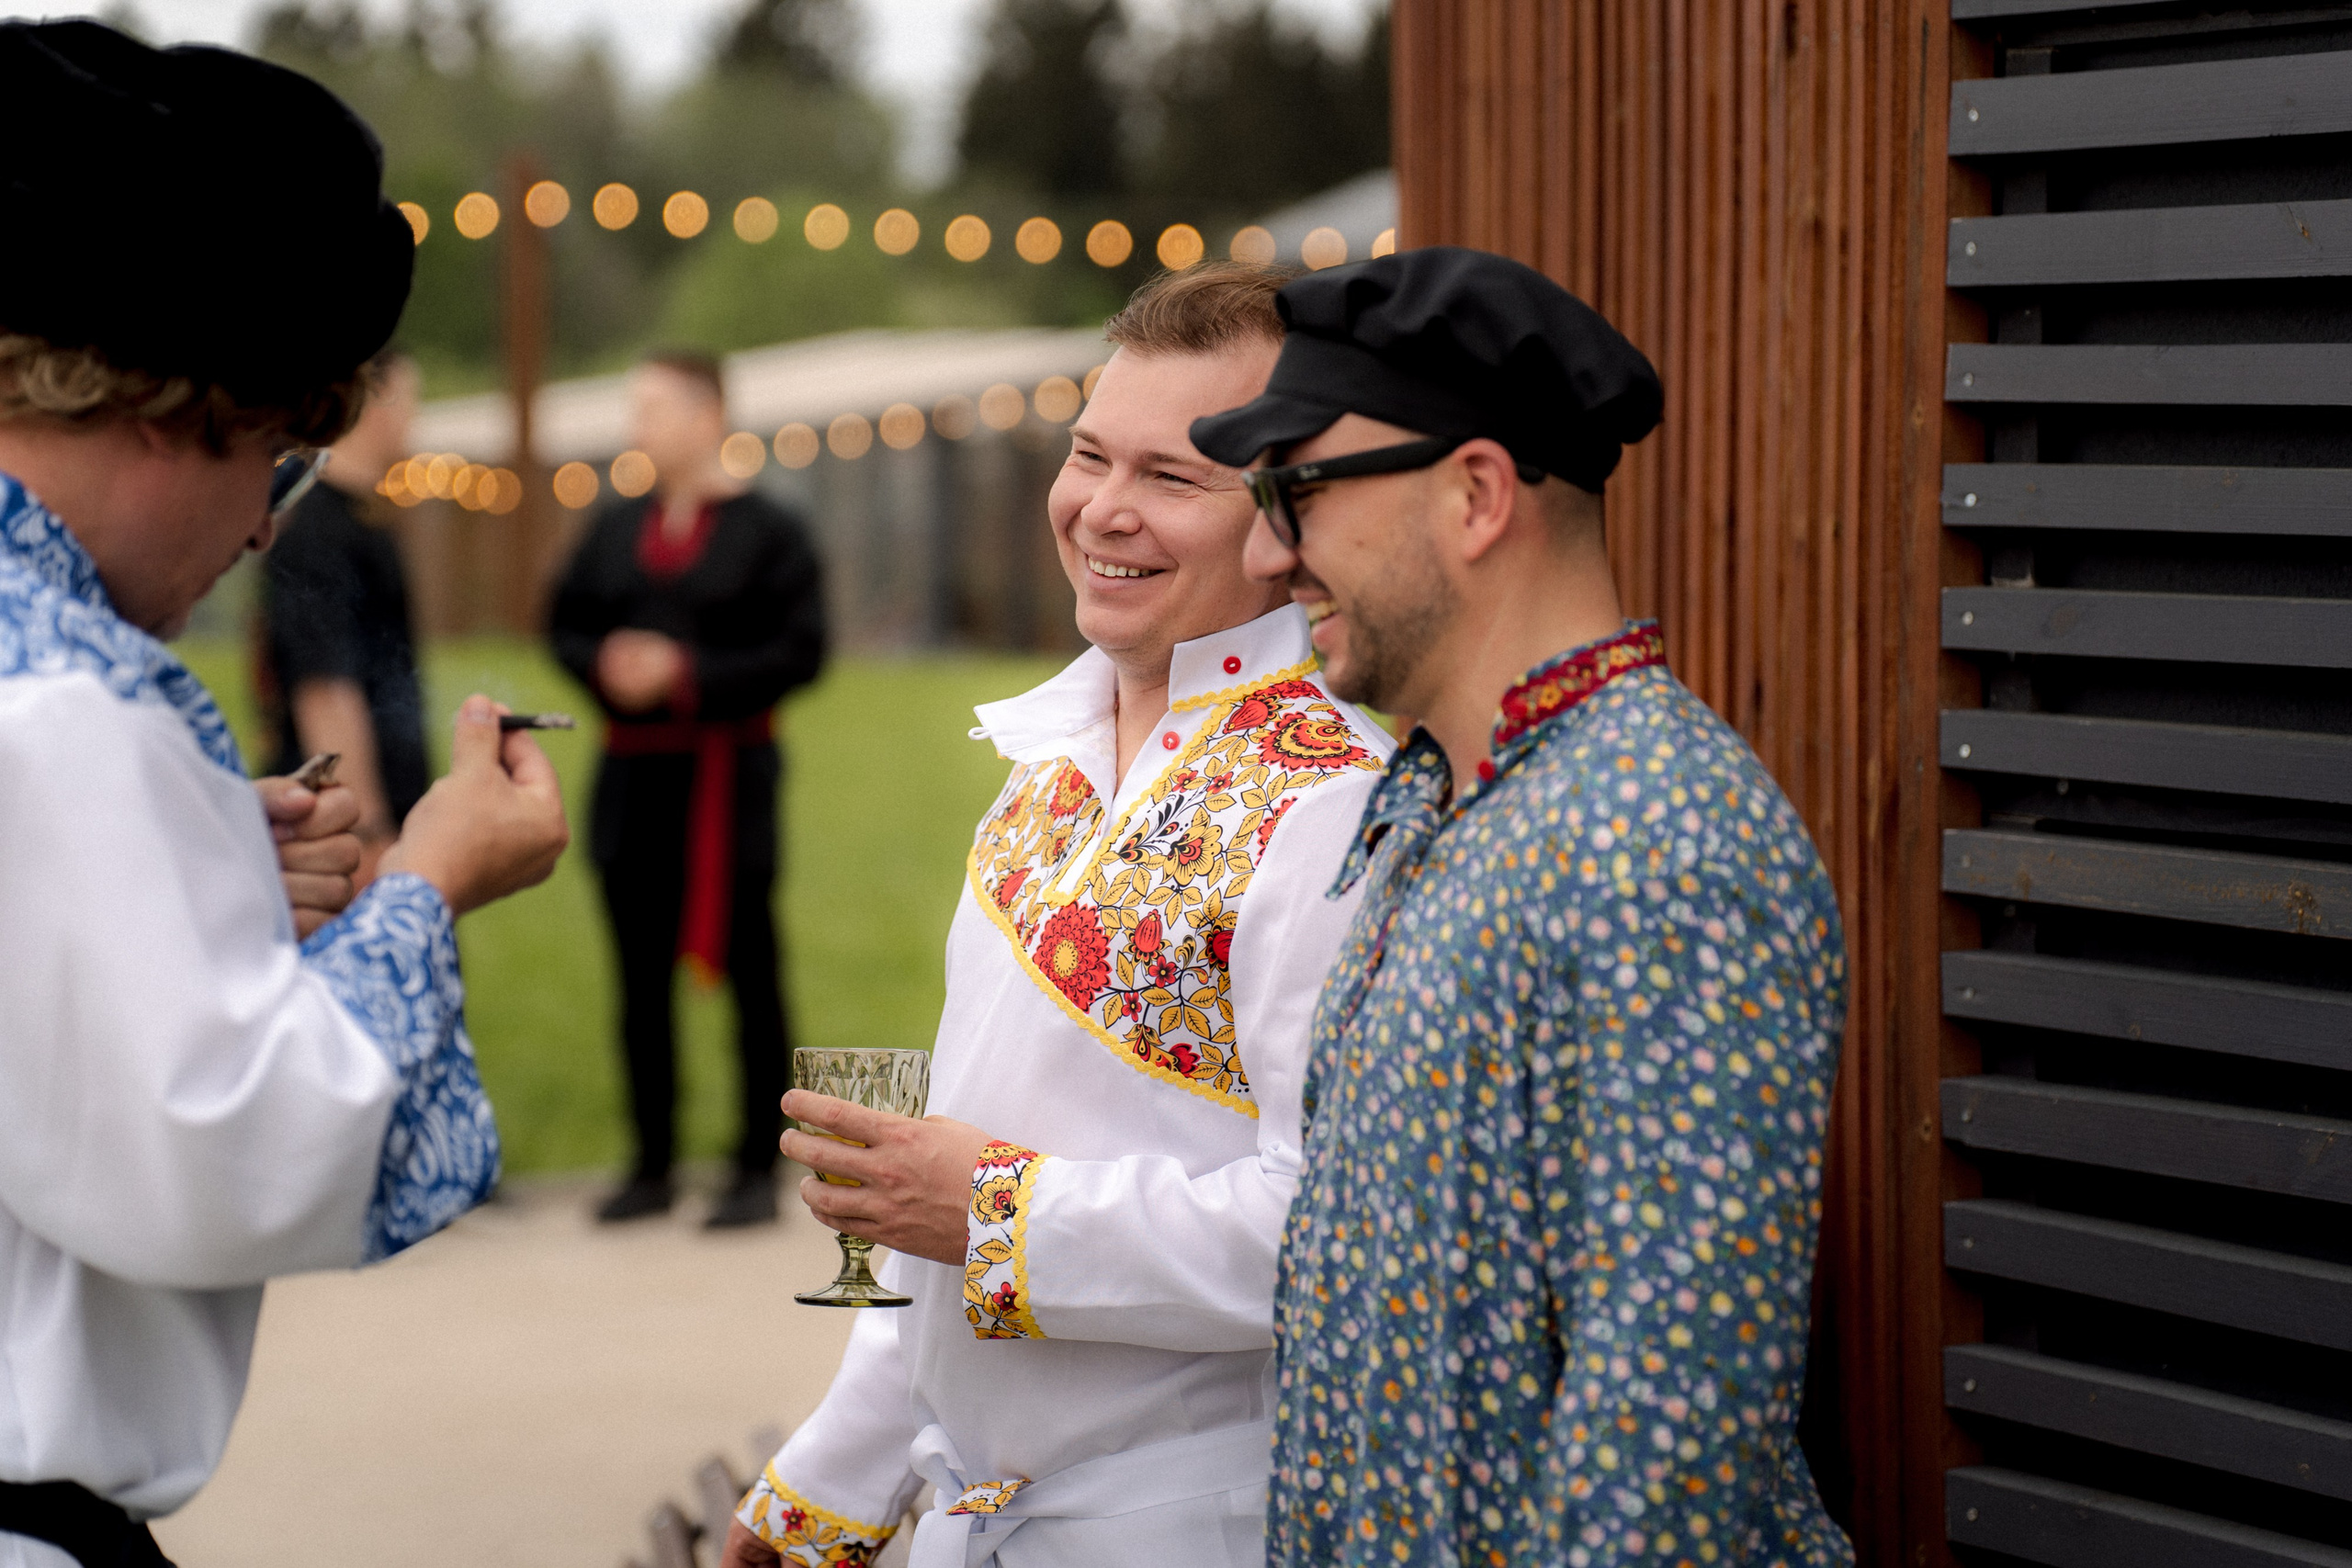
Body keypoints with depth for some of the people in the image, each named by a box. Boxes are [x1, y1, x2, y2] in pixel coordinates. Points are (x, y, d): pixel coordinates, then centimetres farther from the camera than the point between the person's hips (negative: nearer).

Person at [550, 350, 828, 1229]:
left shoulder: (768, 533, -3)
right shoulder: (615, 531, 11)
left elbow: (800, 651, -9)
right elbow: (569, 628, 15)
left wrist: (687, 672, -15)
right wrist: (605, 667, -7)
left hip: (728, 773, -5)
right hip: (632, 775, 5)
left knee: (749, 973, 0)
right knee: (642, 980, 8)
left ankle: (758, 1170, 7)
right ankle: (652, 1166, 17)